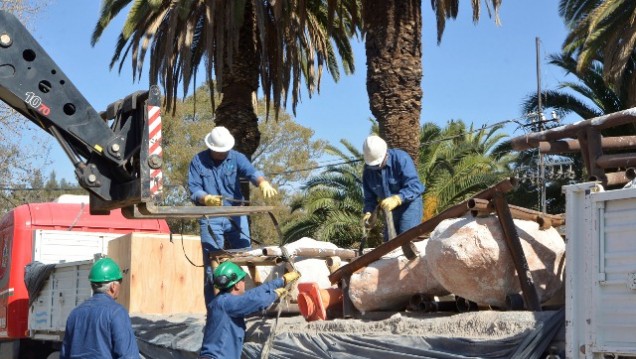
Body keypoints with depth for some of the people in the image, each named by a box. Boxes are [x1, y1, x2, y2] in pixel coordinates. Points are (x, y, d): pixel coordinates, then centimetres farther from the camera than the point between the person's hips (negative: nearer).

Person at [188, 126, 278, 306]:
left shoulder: (236, 158, 2)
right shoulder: (198, 162, 1)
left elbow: (251, 171, -18)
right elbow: (194, 190, -6)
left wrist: (263, 183, -40)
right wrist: (207, 199, -28)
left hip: (236, 216, 1)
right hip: (210, 219, -1)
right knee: (212, 266, 0)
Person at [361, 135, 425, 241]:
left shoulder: (401, 159, -23)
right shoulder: (368, 169, -5)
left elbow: (414, 186, -31)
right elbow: (370, 196, 4)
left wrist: (397, 199, -45)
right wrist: (368, 211, -16)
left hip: (409, 204, -6)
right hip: (390, 209, 7)